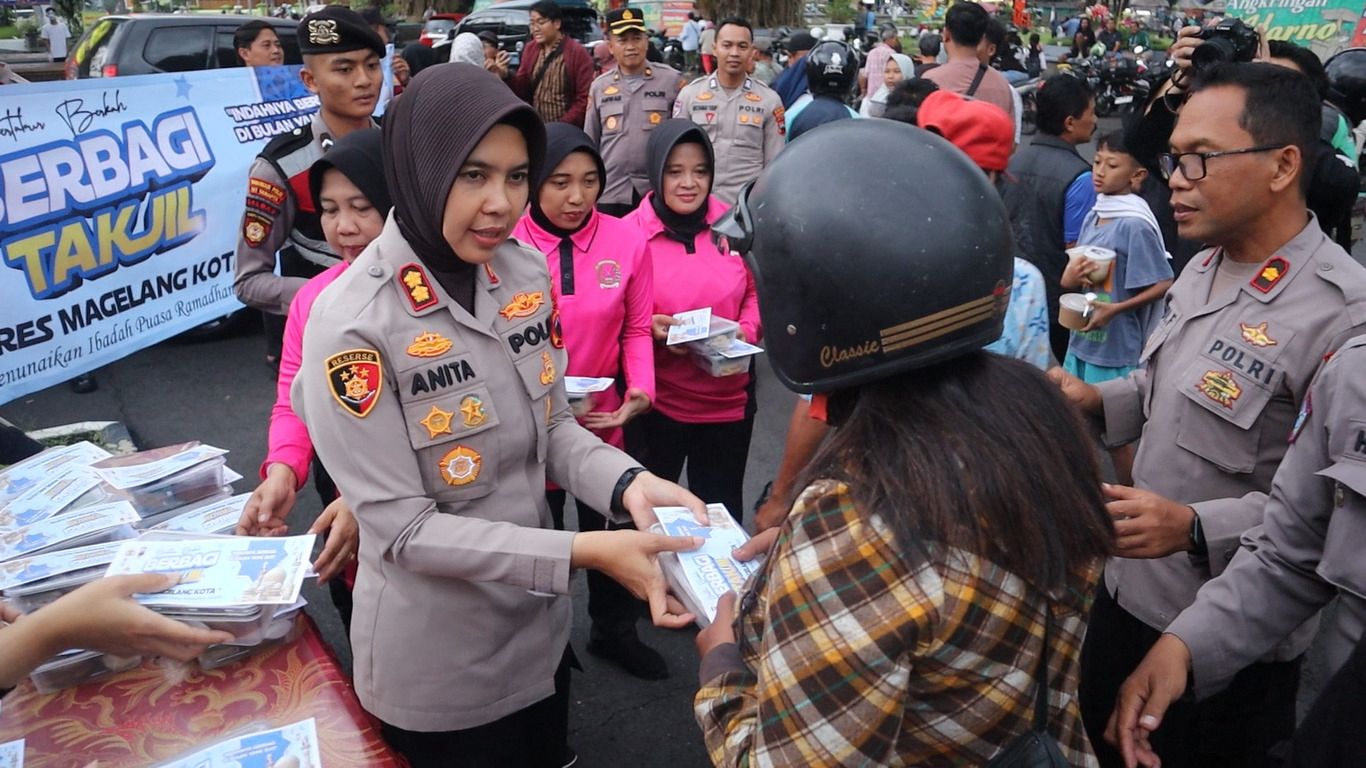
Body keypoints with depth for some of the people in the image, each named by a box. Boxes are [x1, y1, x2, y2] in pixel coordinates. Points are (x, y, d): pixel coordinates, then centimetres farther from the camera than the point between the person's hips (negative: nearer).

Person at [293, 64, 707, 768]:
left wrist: (627, 484, -18)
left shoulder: (526, 272, -7)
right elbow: (401, 529, -23)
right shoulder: (351, 322, -24)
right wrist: (583, 551, -29)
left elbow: (550, 425, 2)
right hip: (434, 665, -5)